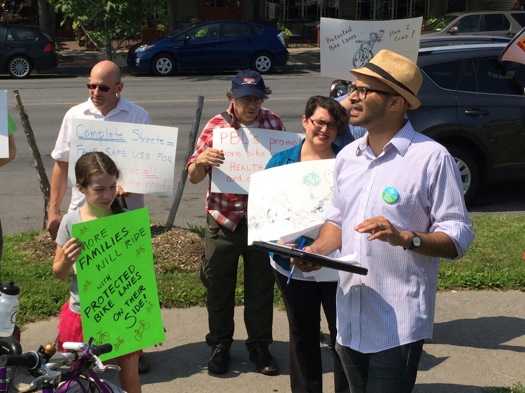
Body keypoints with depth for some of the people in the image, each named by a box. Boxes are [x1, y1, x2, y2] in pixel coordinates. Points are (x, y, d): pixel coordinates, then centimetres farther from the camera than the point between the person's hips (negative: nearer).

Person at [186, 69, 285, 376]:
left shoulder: (274, 123, 0)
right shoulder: (215, 126, -5)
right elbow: (194, 177, -2)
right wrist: (200, 161, -25)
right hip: (223, 219, -1)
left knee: (262, 286, 11)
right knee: (219, 285, 10)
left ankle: (260, 345, 28)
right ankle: (220, 345, 27)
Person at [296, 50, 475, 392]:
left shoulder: (431, 157, -12)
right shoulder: (347, 156, 9)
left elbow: (459, 236, -13)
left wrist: (405, 237, -29)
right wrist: (317, 249, -2)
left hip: (398, 325, -7)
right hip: (350, 319, 7)